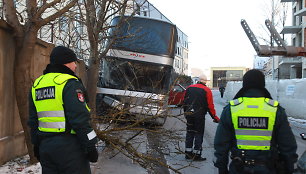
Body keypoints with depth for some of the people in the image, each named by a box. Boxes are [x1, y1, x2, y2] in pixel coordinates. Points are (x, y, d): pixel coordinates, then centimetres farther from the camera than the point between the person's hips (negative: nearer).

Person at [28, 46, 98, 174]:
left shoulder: (37, 84, 12)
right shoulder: (70, 83, -12)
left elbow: (33, 121, 17)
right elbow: (80, 119, -18)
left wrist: (37, 144, 24)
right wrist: (90, 146, -12)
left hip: (45, 145, 8)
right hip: (69, 145, -7)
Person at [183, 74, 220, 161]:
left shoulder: (189, 88, 9)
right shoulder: (207, 90, -5)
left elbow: (184, 101, 14)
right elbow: (210, 106, -7)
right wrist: (215, 117, 1)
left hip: (189, 114, 5)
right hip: (199, 115, -5)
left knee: (189, 133, 14)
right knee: (198, 134, 3)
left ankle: (188, 152, 19)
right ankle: (196, 155, 4)